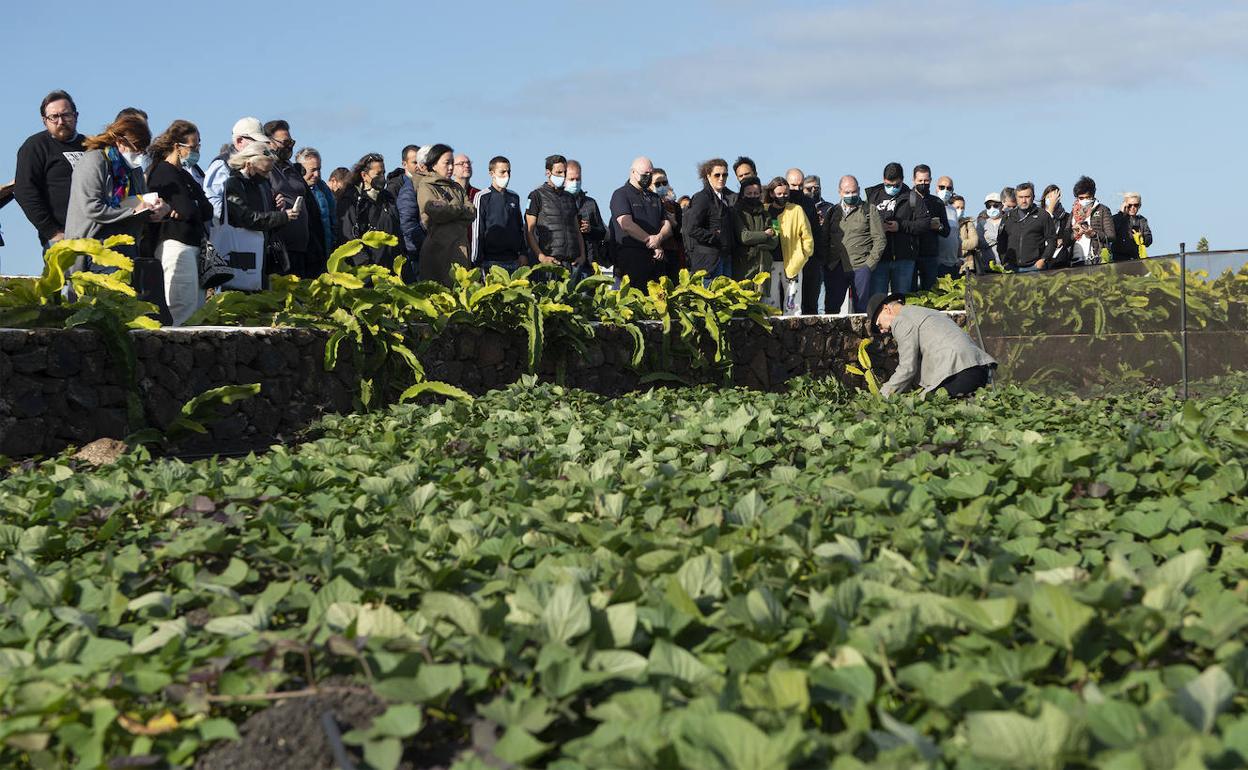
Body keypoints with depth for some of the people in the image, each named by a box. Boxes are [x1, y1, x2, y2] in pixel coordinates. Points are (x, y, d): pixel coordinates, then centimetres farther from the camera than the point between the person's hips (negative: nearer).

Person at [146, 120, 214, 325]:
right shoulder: (163, 172, -9)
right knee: (183, 308, -12)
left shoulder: (183, 173, 21)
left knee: (198, 307, 9)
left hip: (192, 245, 10)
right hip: (176, 244, -10)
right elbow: (189, 211, -19)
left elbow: (207, 210, 12)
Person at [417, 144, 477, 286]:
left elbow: (473, 213, 8)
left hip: (460, 247, 6)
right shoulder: (425, 187, 3)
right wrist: (460, 209, 2)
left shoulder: (457, 188, 22)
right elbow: (435, 211, -14)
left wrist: (449, 210, -6)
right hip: (438, 247, -6)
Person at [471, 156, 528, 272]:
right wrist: (477, 261, -7)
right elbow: (477, 231, -4)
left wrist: (524, 254, 12)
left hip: (514, 260, 5)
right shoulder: (483, 197, -2)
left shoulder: (514, 197, 15)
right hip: (491, 261, -5)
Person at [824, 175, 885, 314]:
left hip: (860, 267, -3)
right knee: (830, 307, 0)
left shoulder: (870, 210, 5)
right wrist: (828, 263, 4)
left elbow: (880, 239, 2)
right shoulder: (833, 211, 15)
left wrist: (870, 262, -7)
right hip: (836, 268, 3)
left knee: (861, 308, 0)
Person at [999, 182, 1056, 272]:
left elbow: (1052, 241, 5)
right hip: (1012, 267, 3)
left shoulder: (1043, 215, 8)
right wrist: (1004, 262, 6)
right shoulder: (1008, 217, 17)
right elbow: (1002, 242, 19)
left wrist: (1043, 260, -7)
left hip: (1035, 267, -3)